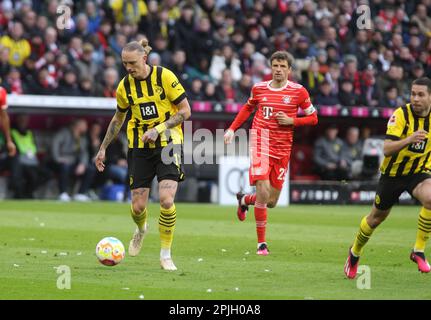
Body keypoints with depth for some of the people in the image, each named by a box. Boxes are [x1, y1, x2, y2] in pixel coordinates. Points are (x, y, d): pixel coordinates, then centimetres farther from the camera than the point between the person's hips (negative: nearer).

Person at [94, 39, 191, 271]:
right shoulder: (124, 86, 0)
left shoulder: (165, 77, -12)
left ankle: (166, 254, -2)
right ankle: (141, 229, 38)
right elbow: (118, 118, 17)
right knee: (138, 206, -1)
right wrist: (103, 148, 16)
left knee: (166, 200, -19)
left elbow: (185, 111, -9)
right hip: (139, 146, 3)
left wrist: (159, 129, -19)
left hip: (168, 143, -3)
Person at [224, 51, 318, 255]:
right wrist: (232, 129, 14)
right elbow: (248, 108, 23)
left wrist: (292, 121, -11)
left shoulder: (298, 91, -1)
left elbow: (313, 118, 5)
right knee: (263, 192, -17)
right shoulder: (259, 88, 3)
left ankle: (245, 200, 41)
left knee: (272, 202, 6)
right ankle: (261, 243, -5)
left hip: (282, 149, 1)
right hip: (260, 143, -1)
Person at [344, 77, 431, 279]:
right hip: (393, 173, -2)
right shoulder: (401, 115, -22)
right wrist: (409, 139, -46)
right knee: (376, 218, 13)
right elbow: (387, 149, -32)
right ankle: (355, 253, 42)